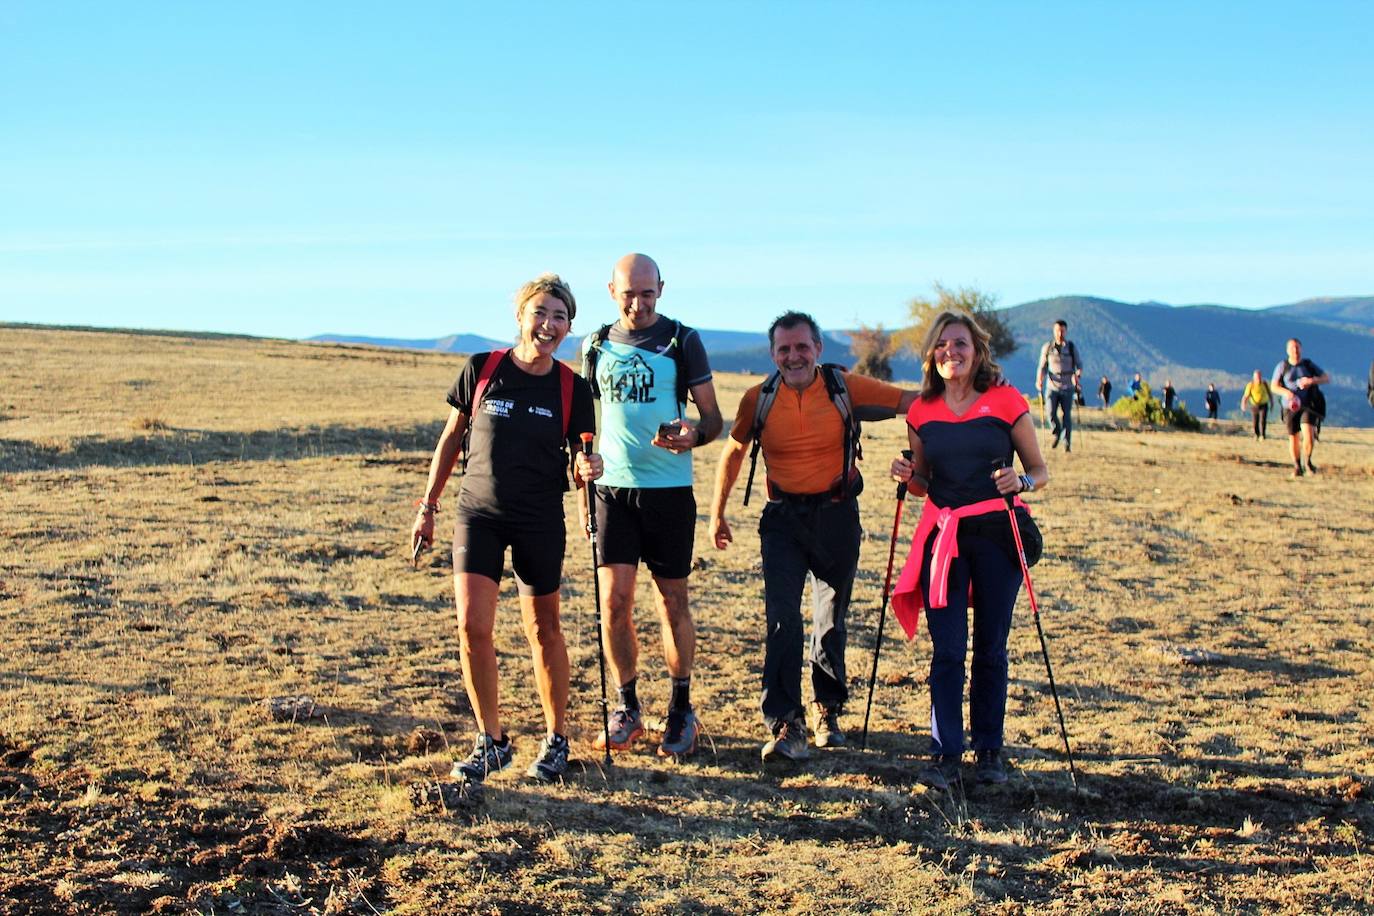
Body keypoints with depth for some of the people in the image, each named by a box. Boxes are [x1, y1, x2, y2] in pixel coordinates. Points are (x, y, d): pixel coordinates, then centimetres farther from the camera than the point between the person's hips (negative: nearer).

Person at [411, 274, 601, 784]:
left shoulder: (572, 389, -4)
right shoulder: (481, 370, -4)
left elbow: (577, 465, 3)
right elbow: (451, 439, 6)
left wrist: (587, 470, -21)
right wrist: (429, 505, 7)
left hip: (541, 521, 0)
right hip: (478, 513, 0)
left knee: (543, 631, 9)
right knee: (472, 626, -9)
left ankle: (556, 740, 25)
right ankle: (491, 742, 8)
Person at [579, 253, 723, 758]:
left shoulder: (682, 341, 1)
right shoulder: (596, 346, 9)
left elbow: (713, 419, 1)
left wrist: (693, 434, -21)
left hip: (669, 488, -2)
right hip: (613, 487, 2)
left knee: (672, 604, 4)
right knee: (614, 602, -3)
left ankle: (681, 710, 19)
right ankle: (627, 707, 13)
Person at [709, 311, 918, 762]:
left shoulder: (845, 386, -7)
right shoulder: (759, 398, -4)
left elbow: (910, 401, -5)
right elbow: (733, 453, 11)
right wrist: (718, 514, 13)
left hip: (837, 515, 1)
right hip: (783, 518, 0)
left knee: (832, 618, 13)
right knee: (781, 617, -13)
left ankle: (829, 711, 31)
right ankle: (786, 725, -11)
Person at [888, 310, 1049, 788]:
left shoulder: (1005, 402, -2)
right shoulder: (922, 412, 6)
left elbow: (1040, 471, 3)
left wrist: (1021, 482, -18)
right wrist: (908, 476, -5)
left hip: (997, 534, -2)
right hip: (942, 535, 2)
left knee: (990, 648, 6)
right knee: (947, 650, -4)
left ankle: (989, 750, 19)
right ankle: (945, 754, 0)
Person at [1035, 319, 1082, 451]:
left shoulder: (1072, 347, 3)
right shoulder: (1047, 348, 4)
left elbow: (1079, 365, 8)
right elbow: (1042, 367, 9)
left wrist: (1078, 376, -13)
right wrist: (1039, 380, -8)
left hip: (1067, 387, 0)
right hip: (1052, 387, 0)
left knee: (1066, 415, -1)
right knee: (1051, 413, -12)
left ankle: (1067, 443, 11)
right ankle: (1056, 433, 16)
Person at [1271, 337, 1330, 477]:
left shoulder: (1309, 365, 3)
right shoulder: (1282, 366, 1)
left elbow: (1327, 379, 2)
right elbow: (1273, 387, -2)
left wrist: (1313, 381, -17)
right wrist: (1286, 392, -23)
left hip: (1308, 406, -1)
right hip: (1291, 407, 1)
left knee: (1308, 434, -20)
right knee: (1293, 438, 6)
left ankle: (1308, 461, 3)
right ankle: (1297, 466, 26)